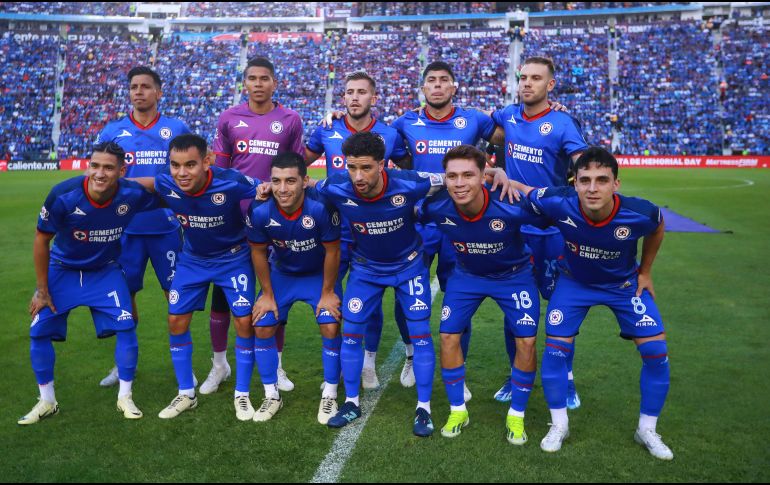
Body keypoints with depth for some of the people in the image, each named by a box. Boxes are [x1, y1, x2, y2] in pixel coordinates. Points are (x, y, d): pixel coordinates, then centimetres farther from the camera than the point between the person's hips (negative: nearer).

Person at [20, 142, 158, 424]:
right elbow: (41, 242, -13)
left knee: (126, 326, -11)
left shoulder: (133, 194, -25)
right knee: (39, 331, -2)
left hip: (105, 272, 0)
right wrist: (42, 291, -8)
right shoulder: (63, 195, -28)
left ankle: (125, 397, 9)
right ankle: (47, 402, 19)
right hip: (61, 271, 0)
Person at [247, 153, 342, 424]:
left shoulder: (321, 207, -35)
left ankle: (329, 397, 8)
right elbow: (258, 252, -9)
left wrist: (327, 293, -11)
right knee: (262, 328, -4)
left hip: (320, 274, -2)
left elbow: (332, 251, -19)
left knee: (331, 329, -14)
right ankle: (272, 396, 16)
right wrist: (267, 294, -3)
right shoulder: (259, 211, -27)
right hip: (281, 274, 3)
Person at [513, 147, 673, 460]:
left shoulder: (639, 213, -33)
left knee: (656, 353, -4)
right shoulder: (559, 203, -35)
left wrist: (645, 272, 3)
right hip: (574, 282, 0)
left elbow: (657, 228, -5)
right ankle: (559, 425, 17)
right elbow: (517, 190, -16)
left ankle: (647, 430, 19)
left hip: (625, 284, 1)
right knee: (555, 349, -7)